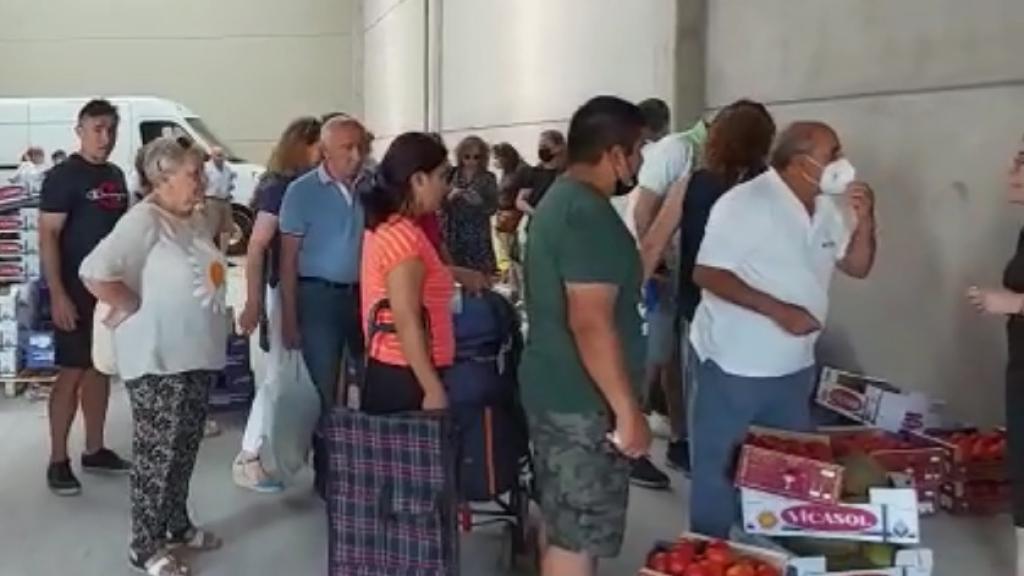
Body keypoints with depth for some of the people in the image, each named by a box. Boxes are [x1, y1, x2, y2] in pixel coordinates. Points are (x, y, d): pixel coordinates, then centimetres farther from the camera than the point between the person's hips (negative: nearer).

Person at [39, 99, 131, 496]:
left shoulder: (116, 176, 11)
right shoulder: (63, 176, -11)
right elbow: (47, 237, -14)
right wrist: (58, 294, -21)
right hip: (76, 291, -7)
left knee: (101, 368, 12)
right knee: (72, 372, -3)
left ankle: (94, 451, 23)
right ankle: (57, 461, 5)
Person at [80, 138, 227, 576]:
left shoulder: (195, 221, 10)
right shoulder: (144, 221, -18)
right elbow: (95, 273, -26)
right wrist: (133, 308, -17)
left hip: (196, 354, 8)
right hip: (157, 359, -8)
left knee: (185, 448, 18)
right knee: (157, 453, 1)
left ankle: (176, 524, 34)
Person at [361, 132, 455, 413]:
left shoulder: (387, 228, 12)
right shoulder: (404, 235, -17)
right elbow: (407, 323, -21)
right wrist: (434, 389, -21)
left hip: (390, 371, 10)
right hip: (405, 377, -10)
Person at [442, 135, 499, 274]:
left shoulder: (488, 178, 3)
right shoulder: (452, 176, 6)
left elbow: (492, 207, 0)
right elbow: (440, 205, 6)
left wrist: (479, 202, -18)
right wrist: (450, 197, -13)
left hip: (478, 235, -1)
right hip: (454, 234, 1)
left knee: (481, 273, -8)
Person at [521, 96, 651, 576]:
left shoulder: (561, 198, 13)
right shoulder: (590, 215, -21)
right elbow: (591, 323, -27)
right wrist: (628, 410, -23)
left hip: (555, 389, 10)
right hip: (582, 400, -10)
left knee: (562, 523, 21)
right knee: (577, 537, 1)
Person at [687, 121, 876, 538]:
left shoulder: (827, 208, 6)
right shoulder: (745, 203, -18)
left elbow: (857, 267, 12)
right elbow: (706, 273, -21)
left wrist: (864, 220, -7)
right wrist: (776, 309, -26)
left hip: (795, 366, 8)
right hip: (734, 365, -8)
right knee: (720, 470, 5)